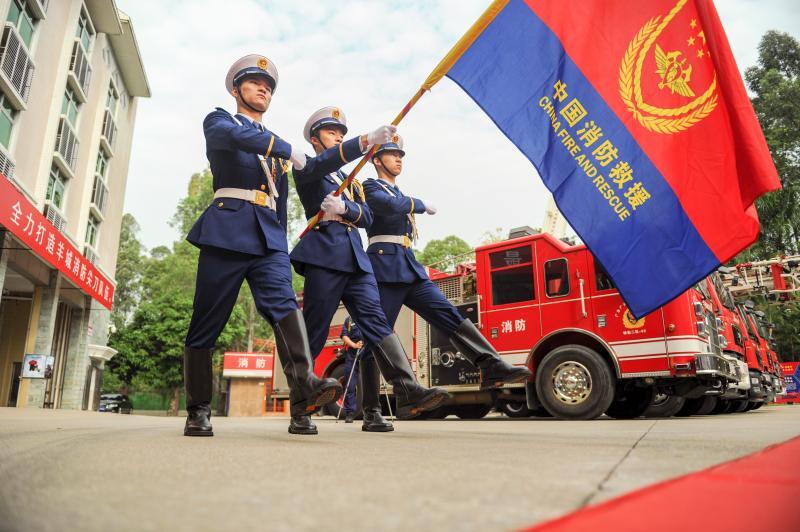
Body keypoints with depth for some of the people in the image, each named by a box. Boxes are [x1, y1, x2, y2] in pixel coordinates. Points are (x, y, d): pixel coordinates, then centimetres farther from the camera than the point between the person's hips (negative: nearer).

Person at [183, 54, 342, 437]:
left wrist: (280, 245, 18)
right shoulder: (218, 121, 14)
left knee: (285, 305, -20)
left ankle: (305, 388, -35)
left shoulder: (275, 143, 28)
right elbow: (235, 136, -13)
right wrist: (287, 150, -14)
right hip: (227, 230, -3)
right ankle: (198, 411, 9)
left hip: (268, 236, 4)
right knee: (206, 323, -2)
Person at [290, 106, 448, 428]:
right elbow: (326, 161, -15)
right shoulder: (307, 168, 10)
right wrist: (366, 140, -29)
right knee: (314, 332, -5)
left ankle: (408, 392, -18)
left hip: (356, 257, 6)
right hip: (324, 254, -5)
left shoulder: (349, 179, 28)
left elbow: (367, 217, 14)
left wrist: (344, 207, -9)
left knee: (375, 321, -8)